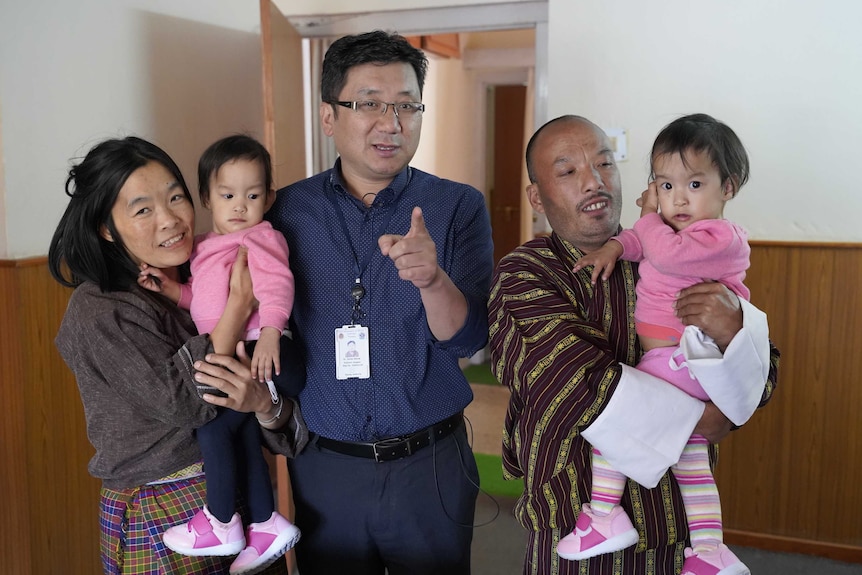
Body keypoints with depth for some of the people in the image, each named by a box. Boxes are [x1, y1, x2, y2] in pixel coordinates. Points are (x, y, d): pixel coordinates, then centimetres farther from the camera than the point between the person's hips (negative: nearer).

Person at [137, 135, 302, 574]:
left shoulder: (260, 237, -7)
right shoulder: (205, 247, 20)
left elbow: (276, 284, -24)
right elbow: (203, 300, 28)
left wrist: (269, 333, -37)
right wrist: (171, 289, 11)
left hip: (262, 352, -9)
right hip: (226, 356, 9)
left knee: (212, 425, -11)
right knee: (244, 435, 11)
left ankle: (222, 526, 4)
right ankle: (268, 523, 20)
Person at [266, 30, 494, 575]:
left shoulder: (459, 207, -7)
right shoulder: (288, 211, -3)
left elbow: (467, 340, -15)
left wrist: (432, 280, -32)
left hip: (430, 465, -1)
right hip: (323, 464, 1)